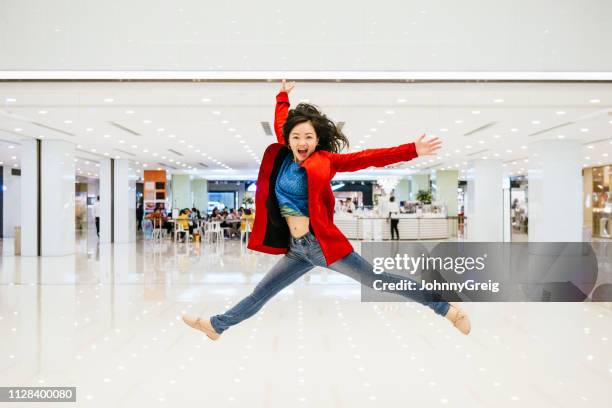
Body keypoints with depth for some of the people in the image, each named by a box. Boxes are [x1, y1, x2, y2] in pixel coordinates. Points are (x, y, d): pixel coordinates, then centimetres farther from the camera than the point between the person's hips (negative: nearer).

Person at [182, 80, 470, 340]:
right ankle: (216, 325, 34)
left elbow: (366, 158, -17)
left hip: (322, 243, -5)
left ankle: (447, 309, 12)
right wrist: (283, 96, 39)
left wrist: (411, 150, -25)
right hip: (296, 249, 5)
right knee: (260, 293, 17)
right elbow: (281, 125, 24)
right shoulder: (282, 156, 5)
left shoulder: (323, 160, -9)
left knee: (379, 281, 0)